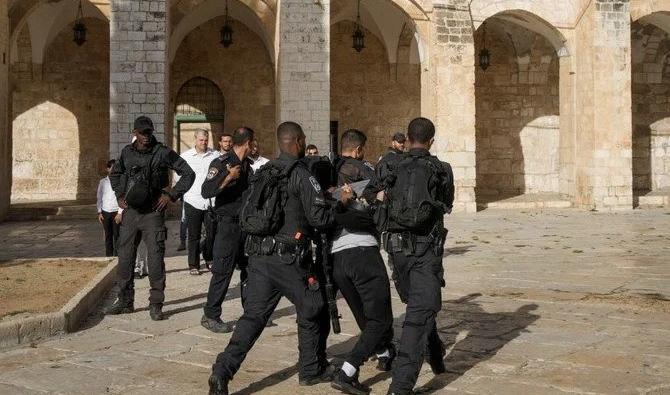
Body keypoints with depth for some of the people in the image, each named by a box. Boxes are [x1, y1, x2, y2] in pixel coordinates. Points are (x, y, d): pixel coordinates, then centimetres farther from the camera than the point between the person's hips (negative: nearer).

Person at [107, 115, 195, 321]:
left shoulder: (163, 153, -6)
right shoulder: (127, 152, 7)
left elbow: (188, 174, -3)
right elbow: (115, 174, 25)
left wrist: (171, 195, -8)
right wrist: (119, 196, 12)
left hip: (153, 212, -4)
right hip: (130, 212, 4)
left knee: (155, 259, -5)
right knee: (125, 258, 8)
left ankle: (156, 305, 4)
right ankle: (125, 301, 21)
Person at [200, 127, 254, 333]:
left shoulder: (248, 165, 13)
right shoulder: (221, 163, -9)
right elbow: (206, 191, -20)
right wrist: (228, 177, -24)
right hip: (228, 224, -7)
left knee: (250, 269, 12)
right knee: (223, 272, -5)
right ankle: (210, 316, 4)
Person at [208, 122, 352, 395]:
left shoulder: (263, 173, 12)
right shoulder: (301, 175, -9)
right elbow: (319, 218, -12)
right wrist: (341, 203, 6)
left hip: (258, 256, 6)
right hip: (289, 259, -6)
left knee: (254, 315, 7)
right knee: (312, 312, 14)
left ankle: (222, 371, -5)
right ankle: (312, 370, 25)